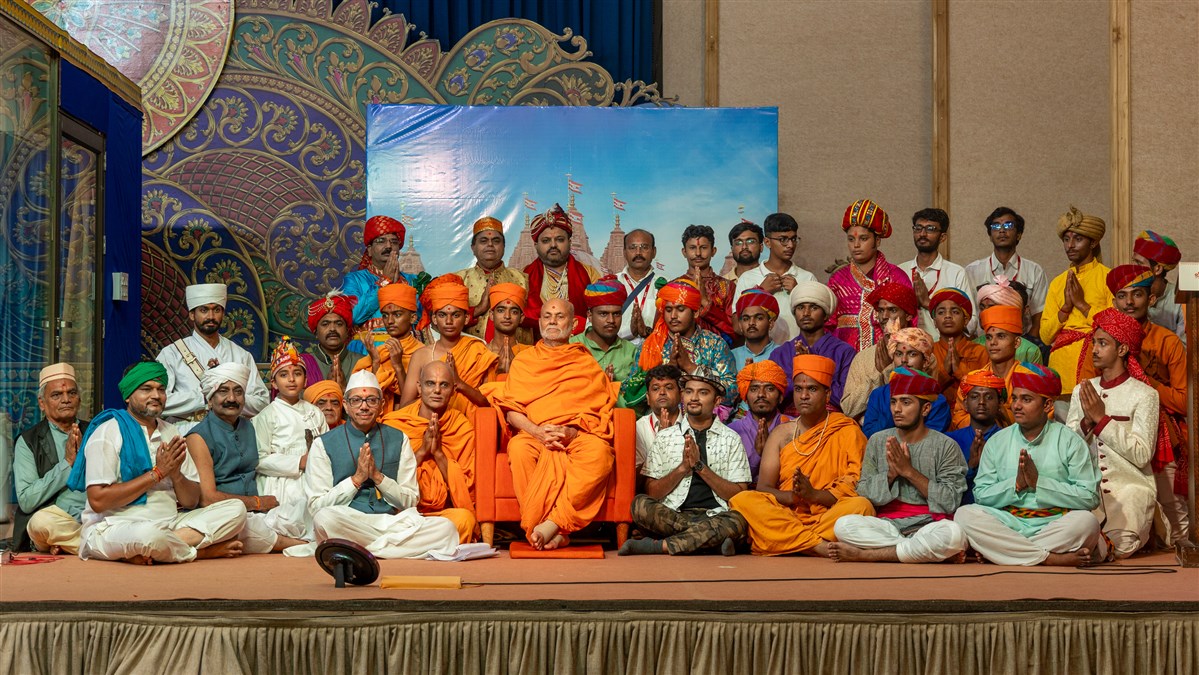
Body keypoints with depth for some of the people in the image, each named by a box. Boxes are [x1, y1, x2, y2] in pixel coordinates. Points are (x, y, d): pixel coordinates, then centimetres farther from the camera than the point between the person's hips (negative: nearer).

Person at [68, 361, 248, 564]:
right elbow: (98, 501, -15)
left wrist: (175, 474, -10)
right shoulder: (108, 432, -4)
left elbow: (191, 502, 13)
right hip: (114, 527, -6)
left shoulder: (171, 433, 14)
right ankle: (206, 551, -11)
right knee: (148, 534, -41)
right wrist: (157, 473, -12)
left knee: (236, 510, -11)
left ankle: (148, 551, -21)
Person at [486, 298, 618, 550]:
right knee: (519, 448, -36)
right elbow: (510, 408, 10)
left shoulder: (587, 363, 22)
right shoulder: (524, 360, 23)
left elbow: (598, 409, 9)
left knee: (599, 452, -36)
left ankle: (553, 523, -39)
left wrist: (572, 430, -12)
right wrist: (537, 431, -10)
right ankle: (546, 529, -37)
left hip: (578, 433, 0)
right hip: (533, 433, 1)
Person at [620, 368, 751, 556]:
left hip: (715, 516, 0)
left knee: (738, 521, -34)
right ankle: (709, 539, -25)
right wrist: (683, 467, -8)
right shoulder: (665, 437, 12)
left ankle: (658, 545, -29)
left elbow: (739, 495, 2)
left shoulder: (731, 439, 10)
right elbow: (651, 493, 7)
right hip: (670, 515, 0)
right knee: (640, 504, -29)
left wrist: (700, 466, -8)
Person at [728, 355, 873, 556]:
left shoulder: (848, 432, 9)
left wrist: (814, 495, -19)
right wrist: (792, 496, -15)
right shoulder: (781, 433, 16)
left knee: (861, 506, -32)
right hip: (785, 514, 2)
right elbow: (763, 488, 7)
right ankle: (821, 546, -35)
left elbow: (857, 487, -2)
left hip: (830, 516, -2)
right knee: (743, 500, -26)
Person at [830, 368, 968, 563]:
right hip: (887, 524, 2)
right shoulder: (878, 441, 10)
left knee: (954, 534, -37)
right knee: (843, 525, -27)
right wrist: (890, 474, -12)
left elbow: (950, 502, -8)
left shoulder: (946, 446, 1)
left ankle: (865, 554, -25)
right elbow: (863, 493, 6)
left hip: (929, 524, -2)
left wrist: (909, 471, -12)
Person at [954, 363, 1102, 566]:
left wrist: (1039, 482, -12)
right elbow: (981, 495, 4)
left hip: (1055, 525, -2)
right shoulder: (997, 442, 11)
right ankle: (1050, 558, -29)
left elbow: (1090, 497, -7)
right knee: (965, 515, -25)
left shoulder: (1070, 441, 4)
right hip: (1008, 524, 2)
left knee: (1085, 522, -33)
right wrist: (1016, 484, -12)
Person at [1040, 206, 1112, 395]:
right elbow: (1045, 336, 8)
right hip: (1061, 361, 3)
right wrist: (1066, 307, -5)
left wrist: (1082, 304, -9)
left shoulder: (1108, 278, 2)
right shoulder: (1057, 283, 14)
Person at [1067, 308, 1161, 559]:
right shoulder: (1082, 390, 10)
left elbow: (1142, 455, -14)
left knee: (1119, 546, -23)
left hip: (1131, 485, -3)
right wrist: (1087, 421, -14)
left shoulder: (1144, 394, -4)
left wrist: (1101, 418, -15)